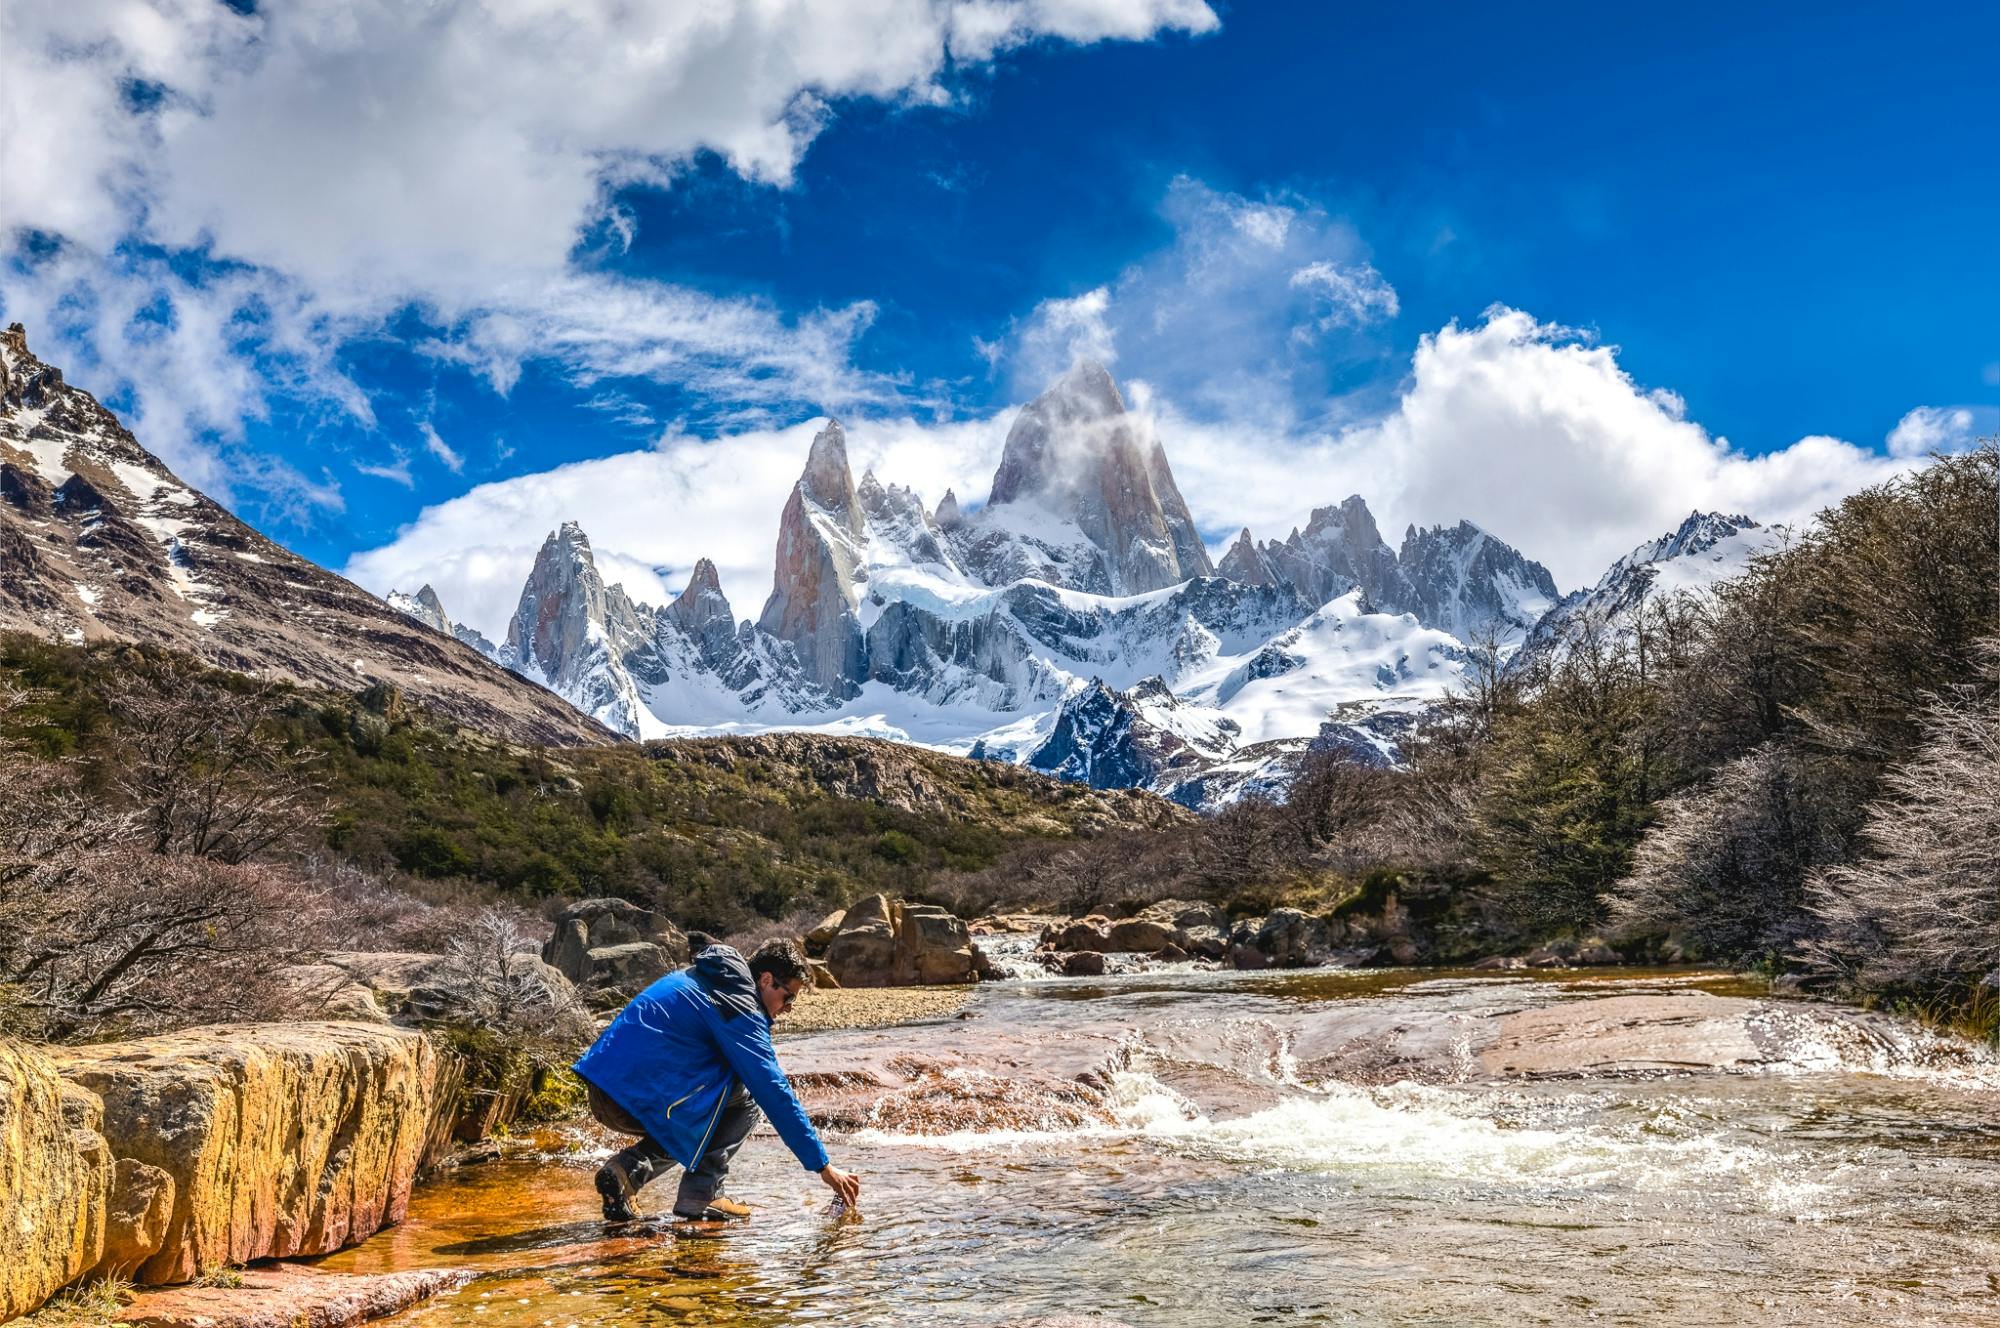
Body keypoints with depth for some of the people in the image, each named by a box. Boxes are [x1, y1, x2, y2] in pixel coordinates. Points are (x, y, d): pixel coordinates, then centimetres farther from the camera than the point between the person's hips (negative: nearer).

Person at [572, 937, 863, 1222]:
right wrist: (824, 1167, -8)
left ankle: (628, 1167, 10)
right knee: (746, 1096, -1)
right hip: (640, 1099, -9)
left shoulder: (698, 977, 18)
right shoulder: (740, 1010, -9)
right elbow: (776, 1095, -11)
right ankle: (701, 1195, -1)